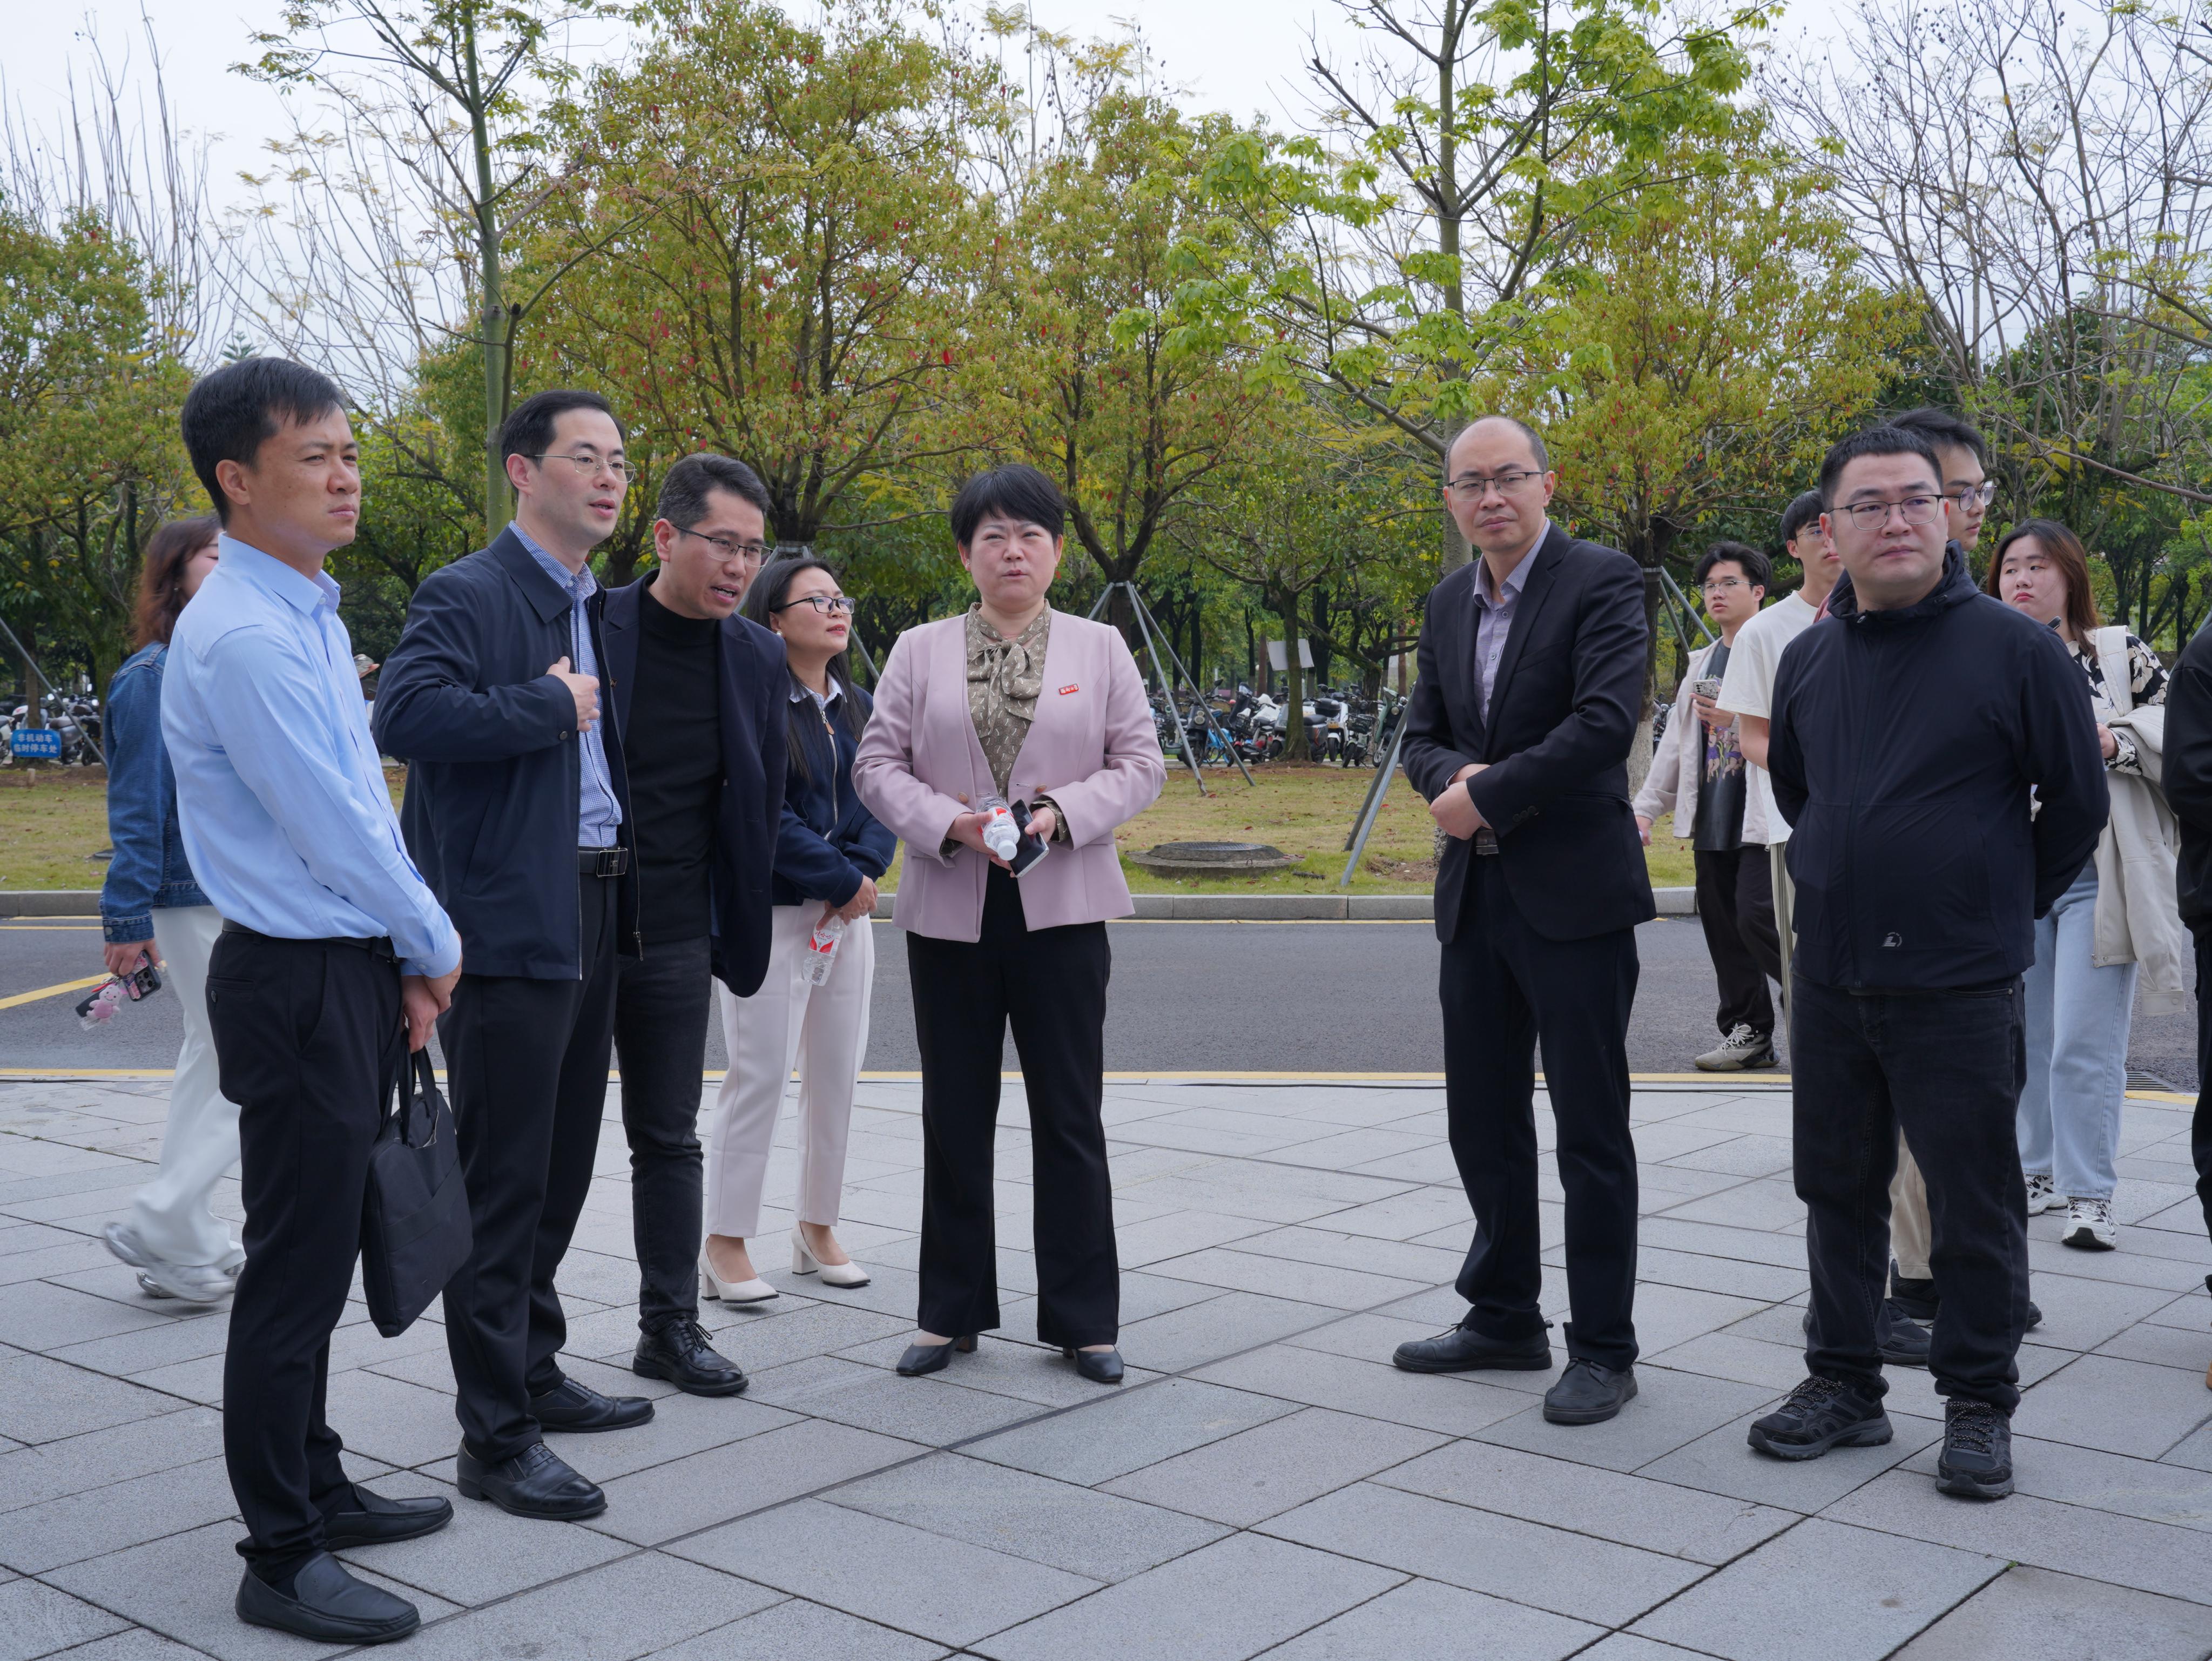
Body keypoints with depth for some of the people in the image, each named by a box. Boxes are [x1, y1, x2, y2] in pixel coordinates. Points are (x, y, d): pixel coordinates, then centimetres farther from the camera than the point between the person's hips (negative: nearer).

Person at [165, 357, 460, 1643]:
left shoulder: (313, 616, 13)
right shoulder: (240, 636, -19)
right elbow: (329, 827, -19)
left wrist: (411, 965, 8)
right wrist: (436, 946, -5)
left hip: (360, 972, 10)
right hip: (298, 984, -10)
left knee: (321, 1259, 20)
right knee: (296, 1272, 0)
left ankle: (317, 1488, 35)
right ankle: (282, 1560, 12)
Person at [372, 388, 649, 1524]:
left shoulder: (597, 608, 18)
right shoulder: (467, 596, -9)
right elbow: (406, 714, -26)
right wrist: (549, 706, -19)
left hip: (592, 917, 9)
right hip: (508, 920, -9)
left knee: (560, 1167, 17)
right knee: (502, 1182, -3)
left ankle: (533, 1375, 31)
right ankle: (495, 1439, 4)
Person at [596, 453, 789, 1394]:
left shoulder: (756, 658, 4)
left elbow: (758, 806, 12)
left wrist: (740, 934, 10)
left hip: (673, 936, 4)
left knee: (669, 1138, 11)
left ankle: (671, 1330, 23)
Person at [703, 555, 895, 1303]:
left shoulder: (858, 707, 12)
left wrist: (865, 873, -11)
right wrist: (841, 879, -13)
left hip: (848, 909, 7)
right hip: (770, 912, -7)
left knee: (837, 1072, 10)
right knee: (761, 1074, -5)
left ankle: (817, 1227, 22)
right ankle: (725, 1245, 5)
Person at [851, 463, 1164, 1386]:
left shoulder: (1099, 648, 7)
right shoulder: (919, 652, 8)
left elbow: (1140, 765, 3)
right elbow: (877, 765, 3)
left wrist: (1063, 812, -13)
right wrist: (949, 823, -14)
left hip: (1062, 909, -1)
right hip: (949, 911, 1)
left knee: (1070, 1118, 3)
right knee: (955, 1118, 9)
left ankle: (1082, 1317, 13)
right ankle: (952, 1311, 21)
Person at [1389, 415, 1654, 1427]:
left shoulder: (1602, 582, -9)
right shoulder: (1448, 603, 13)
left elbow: (1605, 724, -21)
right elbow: (1423, 735, 13)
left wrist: (1487, 796, -17)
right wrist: (1458, 776, -10)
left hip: (1574, 895, -7)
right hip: (1475, 895, 7)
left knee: (1590, 1133, 1)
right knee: (1482, 1120, 15)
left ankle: (1604, 1350, 12)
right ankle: (1504, 1319, 30)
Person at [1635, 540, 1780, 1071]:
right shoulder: (1702, 664, 19)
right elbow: (1676, 742, 21)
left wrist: (1737, 720, -17)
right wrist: (1646, 806, 16)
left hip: (1761, 817, -7)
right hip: (1712, 820, 7)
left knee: (1756, 916, -15)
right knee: (1723, 928, 7)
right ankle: (1748, 1033, 16)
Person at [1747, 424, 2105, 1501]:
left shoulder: (2013, 647, -7)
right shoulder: (1810, 657, 7)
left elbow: (2077, 800, 0)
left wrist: (2006, 909, 7)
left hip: (1960, 985, -5)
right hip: (1830, 977, 5)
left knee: (1974, 1206, 4)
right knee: (1837, 1188, 13)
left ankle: (1978, 1404, 19)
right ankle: (1844, 1384, 27)